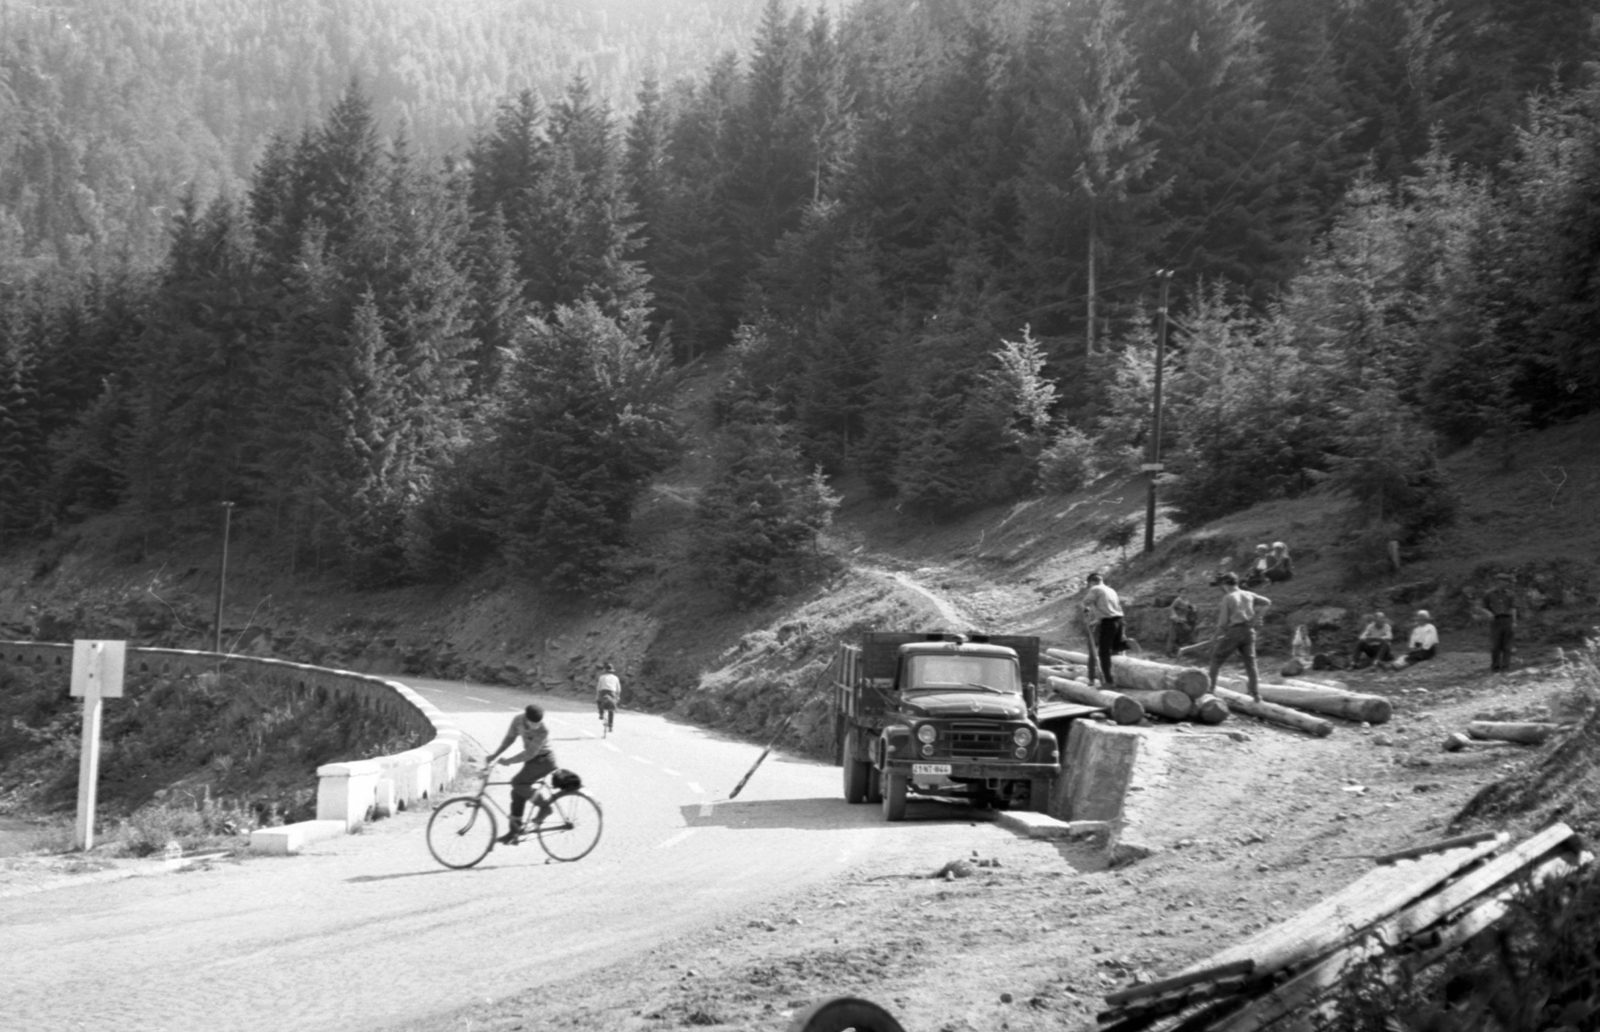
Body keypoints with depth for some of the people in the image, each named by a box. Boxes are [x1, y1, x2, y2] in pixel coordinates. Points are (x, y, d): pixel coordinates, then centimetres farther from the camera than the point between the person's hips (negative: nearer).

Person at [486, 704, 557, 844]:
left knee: (517, 783, -21)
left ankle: (544, 805, -5)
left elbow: (530, 754, -27)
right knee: (517, 792, 5)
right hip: (532, 761, 7)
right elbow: (510, 737, 6)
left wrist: (508, 761, -20)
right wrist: (495, 755, 0)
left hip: (544, 760, -7)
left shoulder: (543, 730, -30)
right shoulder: (517, 720, -11)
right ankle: (515, 830, 17)